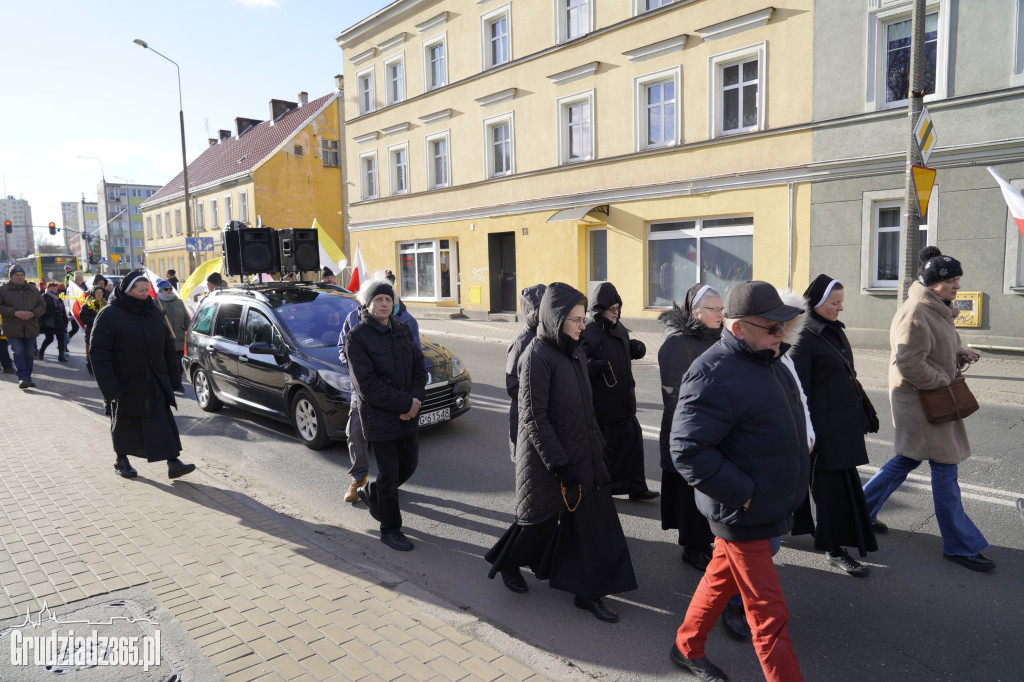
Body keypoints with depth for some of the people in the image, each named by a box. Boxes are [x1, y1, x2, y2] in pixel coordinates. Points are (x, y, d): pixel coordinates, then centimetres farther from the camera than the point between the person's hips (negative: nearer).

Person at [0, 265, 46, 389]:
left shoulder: (33, 289, 11)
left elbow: (42, 306, 11)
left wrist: (33, 313, -9)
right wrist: (15, 313, -17)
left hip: (30, 328, 3)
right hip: (13, 329, -3)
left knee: (29, 354, 8)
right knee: (18, 352, -10)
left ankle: (28, 377, 19)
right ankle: (22, 378, -11)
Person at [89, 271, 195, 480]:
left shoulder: (153, 312, 8)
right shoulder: (109, 315, -10)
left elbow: (168, 347, 13)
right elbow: (98, 353, -12)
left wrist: (174, 377, 8)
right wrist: (109, 388, -18)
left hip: (155, 383, 4)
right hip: (125, 383, -4)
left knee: (164, 421, -3)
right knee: (124, 423, 12)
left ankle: (173, 462, -3)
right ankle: (121, 460, 32)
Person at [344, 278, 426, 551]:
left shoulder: (402, 331, 8)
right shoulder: (356, 337, -11)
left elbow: (419, 366, 7)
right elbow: (366, 385, -17)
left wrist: (416, 399, -10)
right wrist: (405, 403, -19)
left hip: (408, 415, 6)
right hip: (378, 417, -6)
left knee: (409, 464, 16)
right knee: (389, 474, 3)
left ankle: (370, 493, 42)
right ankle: (390, 529, 21)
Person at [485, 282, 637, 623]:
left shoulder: (575, 352, 5)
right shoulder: (537, 356, -20)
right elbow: (534, 417, -21)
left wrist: (598, 444, 13)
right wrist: (559, 464, -21)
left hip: (581, 454, 7)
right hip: (547, 457, -7)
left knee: (591, 522, 8)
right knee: (541, 518, 12)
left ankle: (589, 592, 22)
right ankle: (506, 561, 40)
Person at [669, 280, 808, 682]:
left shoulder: (765, 361, 7)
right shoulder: (714, 375, -25)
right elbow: (687, 450, -28)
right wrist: (742, 493, -24)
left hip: (768, 507, 10)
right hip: (744, 514, -10)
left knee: (721, 578, 24)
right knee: (769, 616, 3)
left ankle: (687, 648, 44)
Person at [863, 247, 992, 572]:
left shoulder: (938, 310, 13)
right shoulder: (915, 313, -20)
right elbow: (909, 364, -25)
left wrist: (959, 356, 3)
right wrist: (944, 381, -14)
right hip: (920, 401, -10)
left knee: (906, 459, 16)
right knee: (945, 468, -2)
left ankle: (861, 511, 27)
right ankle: (960, 545, 10)